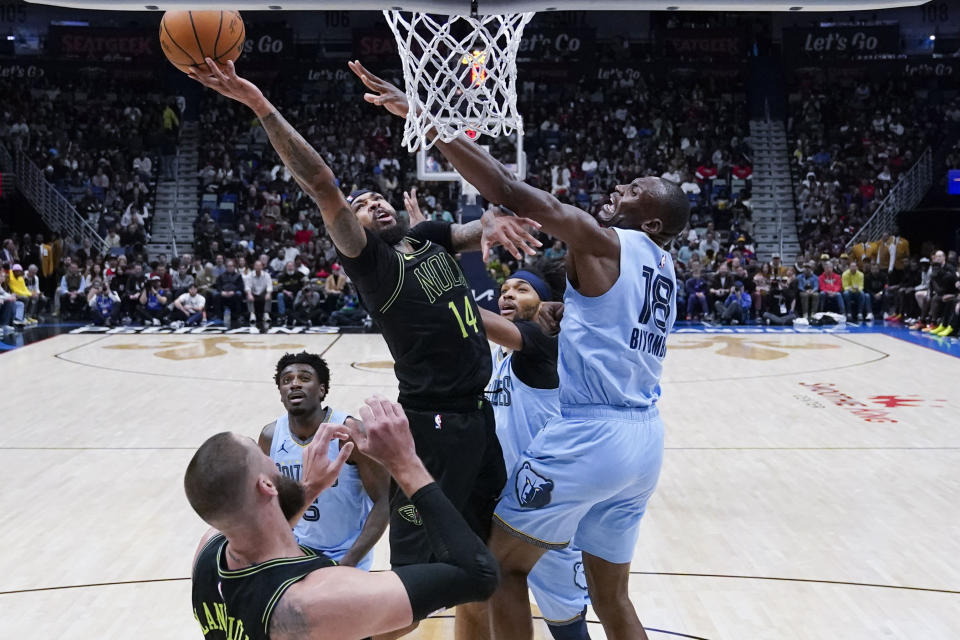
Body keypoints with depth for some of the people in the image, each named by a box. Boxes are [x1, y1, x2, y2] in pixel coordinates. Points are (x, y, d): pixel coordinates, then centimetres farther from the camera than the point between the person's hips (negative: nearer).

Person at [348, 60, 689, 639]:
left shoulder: (603, 243, -10)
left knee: (500, 563, 11)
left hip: (589, 437, -8)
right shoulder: (664, 266, 13)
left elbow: (510, 191, -17)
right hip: (644, 440, 8)